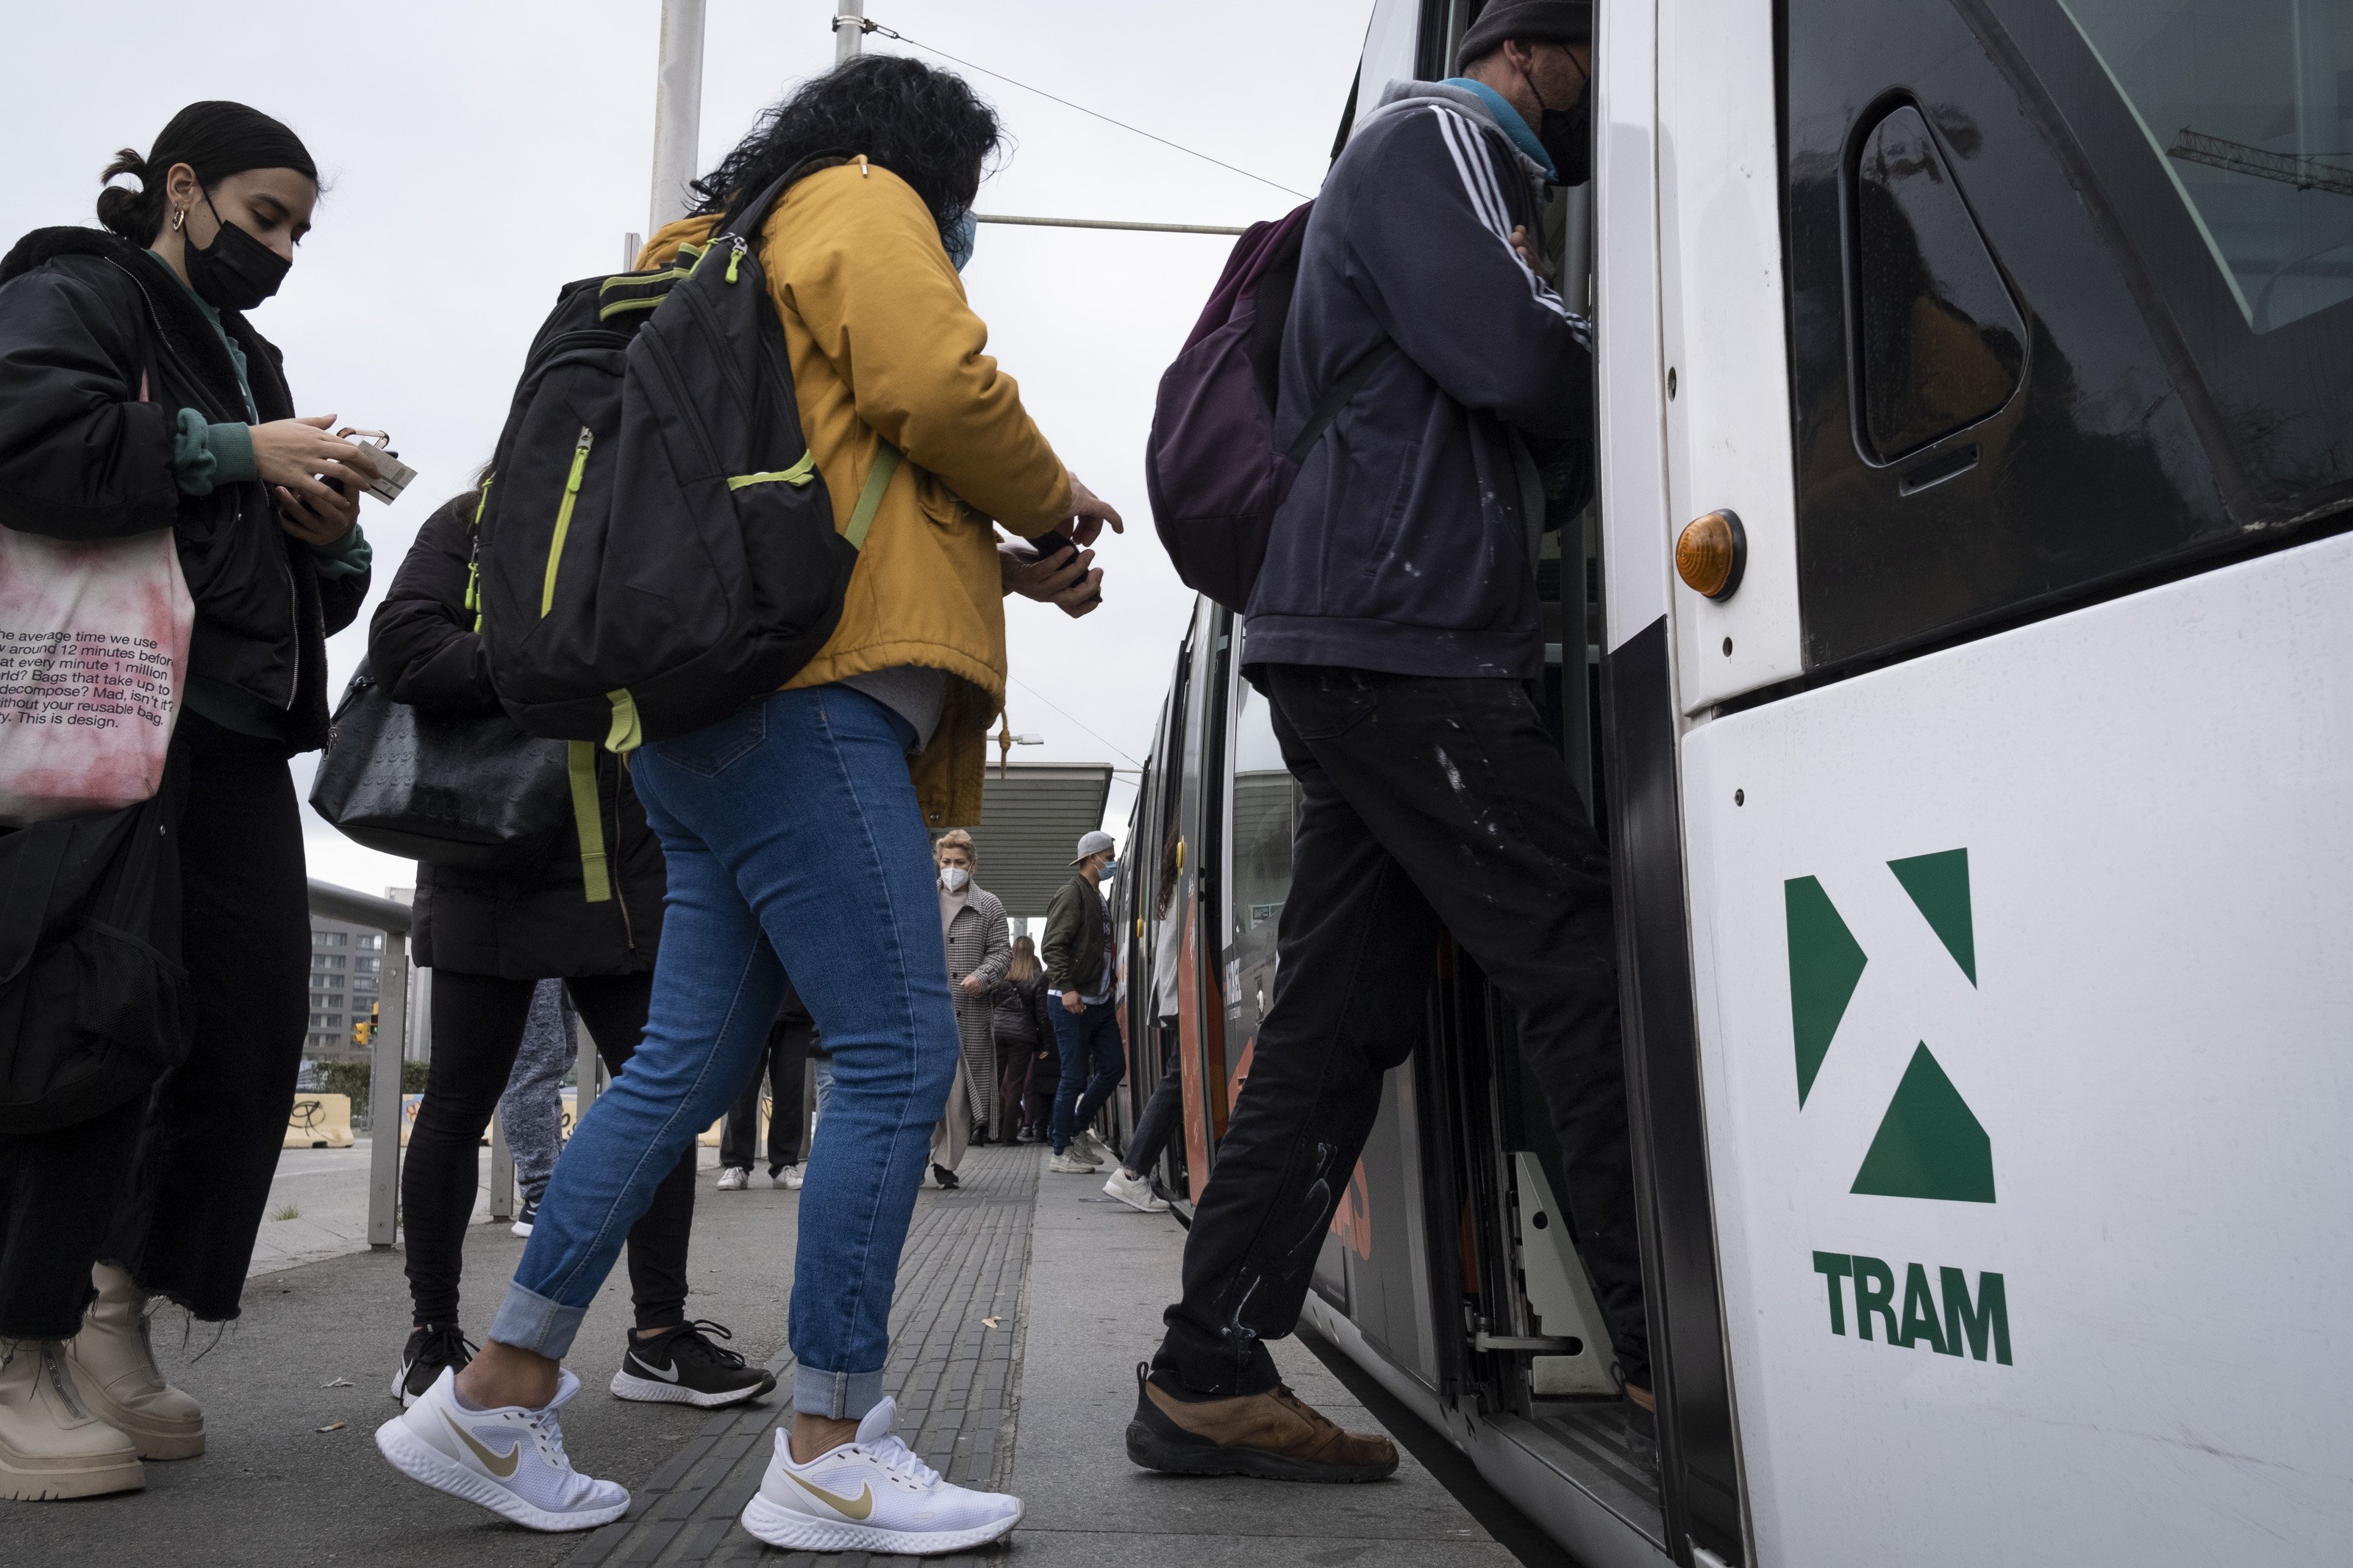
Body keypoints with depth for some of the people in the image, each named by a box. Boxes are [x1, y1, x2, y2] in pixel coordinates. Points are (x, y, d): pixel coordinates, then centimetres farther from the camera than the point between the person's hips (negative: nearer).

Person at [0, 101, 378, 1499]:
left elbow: (316, 598, 28)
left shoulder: (251, 364, 28)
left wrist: (334, 535, 7)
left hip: (239, 739, 8)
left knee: (256, 1028, 1)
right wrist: (236, 455, -13)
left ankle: (113, 1327, 12)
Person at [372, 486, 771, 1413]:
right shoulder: (476, 522, 1)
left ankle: (658, 1336, 10)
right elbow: (402, 647, -15)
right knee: (459, 1105, 5)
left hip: (627, 880, 4)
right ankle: (432, 1339, 19)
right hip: (496, 874, -4)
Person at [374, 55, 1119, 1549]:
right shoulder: (863, 205, 5)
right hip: (807, 695, -10)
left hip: (717, 709, 11)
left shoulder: (748, 254, 34)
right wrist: (1056, 501, 7)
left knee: (690, 1062, 11)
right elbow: (940, 387, -12)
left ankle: (498, 1396, 16)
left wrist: (1006, 571, 24)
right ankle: (832, 1453, -3)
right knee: (902, 1054, -9)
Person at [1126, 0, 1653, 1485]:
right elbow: (1517, 360, -14)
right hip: (1404, 640, -10)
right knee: (1583, 961, -8)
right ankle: (1678, 1347, -2)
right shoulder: (1427, 139, 2)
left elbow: (1489, 402, 29)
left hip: (1361, 654, 10)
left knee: (1339, 1017, 4)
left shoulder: (1435, 172, 33)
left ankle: (1210, 1375, 7)